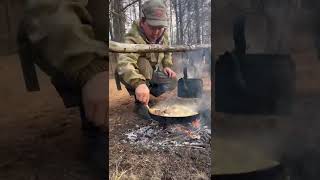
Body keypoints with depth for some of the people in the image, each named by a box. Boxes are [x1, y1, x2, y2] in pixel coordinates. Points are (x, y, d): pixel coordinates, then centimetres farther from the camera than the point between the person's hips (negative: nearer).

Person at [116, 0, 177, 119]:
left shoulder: (163, 34, -10)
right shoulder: (133, 38, -34)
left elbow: (166, 51, 13)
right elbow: (124, 63, -54)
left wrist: (167, 66, -5)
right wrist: (139, 83, -71)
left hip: (152, 74, 6)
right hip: (131, 76, -6)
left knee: (172, 81, -12)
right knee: (142, 63, -36)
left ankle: (145, 96, 6)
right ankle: (140, 103, -20)